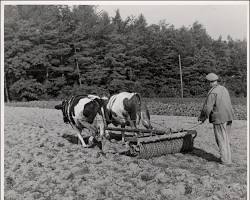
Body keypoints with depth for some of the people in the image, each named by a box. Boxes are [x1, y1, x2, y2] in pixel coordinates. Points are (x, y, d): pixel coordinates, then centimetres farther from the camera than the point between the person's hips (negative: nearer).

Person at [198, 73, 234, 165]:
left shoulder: (212, 92, -15)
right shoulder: (224, 89, 11)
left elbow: (207, 107, -17)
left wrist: (202, 117, -1)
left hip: (219, 119, -8)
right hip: (228, 117, 8)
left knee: (221, 140, 2)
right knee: (226, 138, 18)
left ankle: (226, 160, 7)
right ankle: (227, 157, 28)